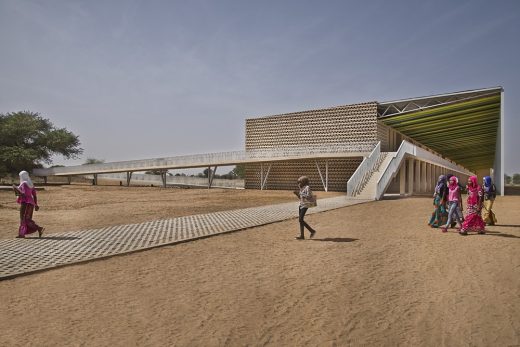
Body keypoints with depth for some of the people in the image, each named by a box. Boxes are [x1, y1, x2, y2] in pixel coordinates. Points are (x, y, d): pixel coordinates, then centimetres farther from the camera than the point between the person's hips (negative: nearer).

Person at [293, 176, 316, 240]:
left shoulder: (307, 187, -12)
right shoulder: (302, 188, 13)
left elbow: (309, 196, -22)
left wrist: (300, 193, -18)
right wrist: (297, 194, 4)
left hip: (305, 205, -9)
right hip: (301, 204, 9)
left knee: (300, 219, -11)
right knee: (300, 220, 6)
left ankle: (312, 231, 2)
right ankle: (302, 235, 11)